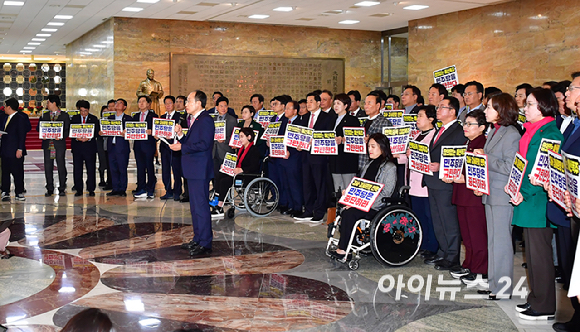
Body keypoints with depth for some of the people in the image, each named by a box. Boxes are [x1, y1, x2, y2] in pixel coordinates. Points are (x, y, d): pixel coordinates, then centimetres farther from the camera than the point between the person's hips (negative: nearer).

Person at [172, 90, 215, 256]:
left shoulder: (206, 120, -13)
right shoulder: (194, 120, 18)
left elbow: (204, 144, -23)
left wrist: (182, 147, -19)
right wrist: (181, 135, 4)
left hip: (200, 170, -11)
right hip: (193, 170, 11)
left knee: (201, 206, -8)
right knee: (195, 206, 15)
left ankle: (205, 243, -4)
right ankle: (197, 239, 24)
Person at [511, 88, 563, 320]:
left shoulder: (550, 133, -14)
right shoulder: (531, 131, 15)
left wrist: (525, 193, -19)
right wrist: (519, 191, 8)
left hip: (538, 202, -9)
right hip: (527, 200, 9)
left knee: (539, 254, -3)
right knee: (532, 252, 15)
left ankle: (544, 307, 6)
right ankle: (536, 299, 25)